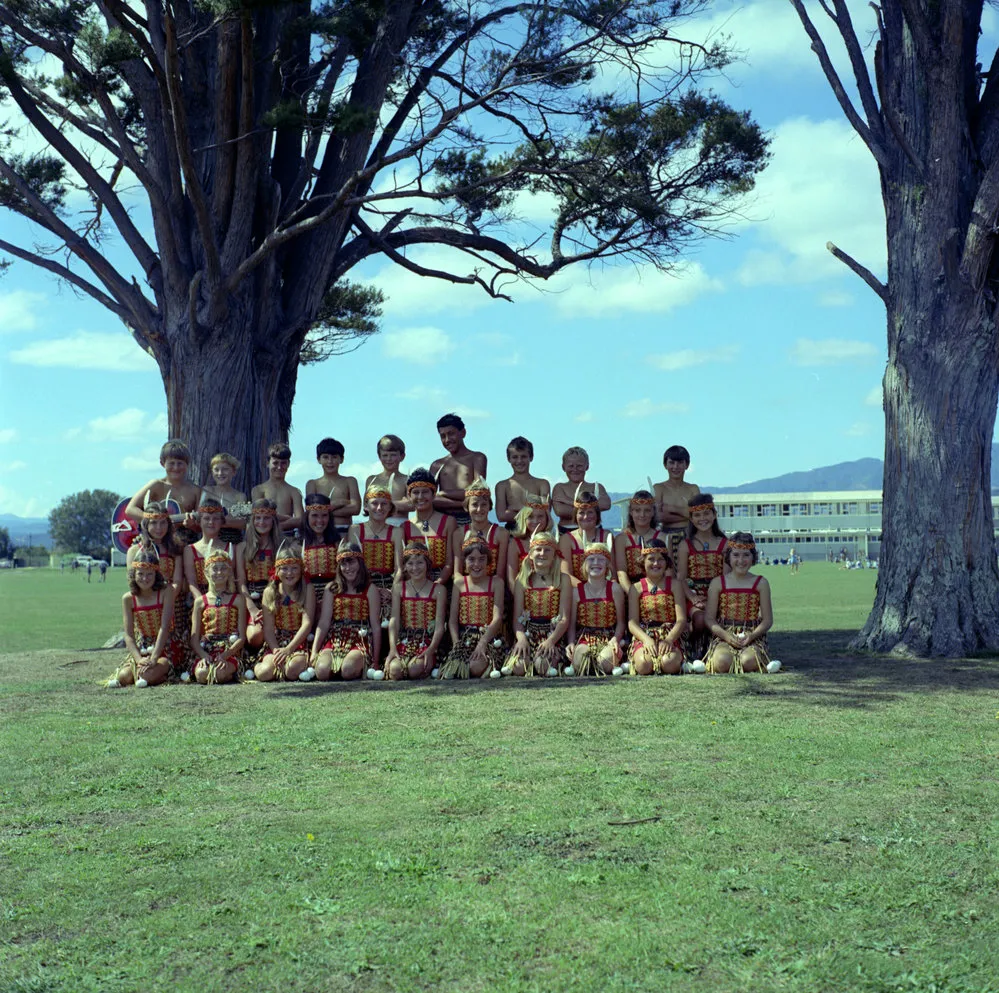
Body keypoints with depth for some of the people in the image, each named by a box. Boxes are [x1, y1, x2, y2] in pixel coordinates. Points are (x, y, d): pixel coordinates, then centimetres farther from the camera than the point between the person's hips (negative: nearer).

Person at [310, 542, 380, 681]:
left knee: (348, 669, -34)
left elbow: (376, 626, 5)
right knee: (322, 671, -30)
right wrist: (314, 652, -6)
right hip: (334, 639, 2)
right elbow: (323, 623, 5)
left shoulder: (370, 589, 7)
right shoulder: (331, 589, 13)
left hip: (360, 640, -2)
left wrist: (375, 661, 1)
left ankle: (363, 668, 1)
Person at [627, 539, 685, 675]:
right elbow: (632, 622, 1)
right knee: (644, 664, -34)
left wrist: (669, 640, -17)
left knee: (669, 663, -34)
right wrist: (646, 639, -19)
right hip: (643, 637, 0)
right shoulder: (636, 588, 10)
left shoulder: (674, 586, 10)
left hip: (669, 637, 0)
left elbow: (681, 619, 1)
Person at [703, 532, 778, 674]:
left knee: (750, 661, -34)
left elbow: (767, 620, 5)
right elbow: (709, 618, 3)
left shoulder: (761, 583, 7)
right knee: (722, 662, -34)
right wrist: (726, 635, -14)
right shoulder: (717, 583, 6)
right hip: (723, 635, 0)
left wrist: (751, 636, -13)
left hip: (752, 637, 0)